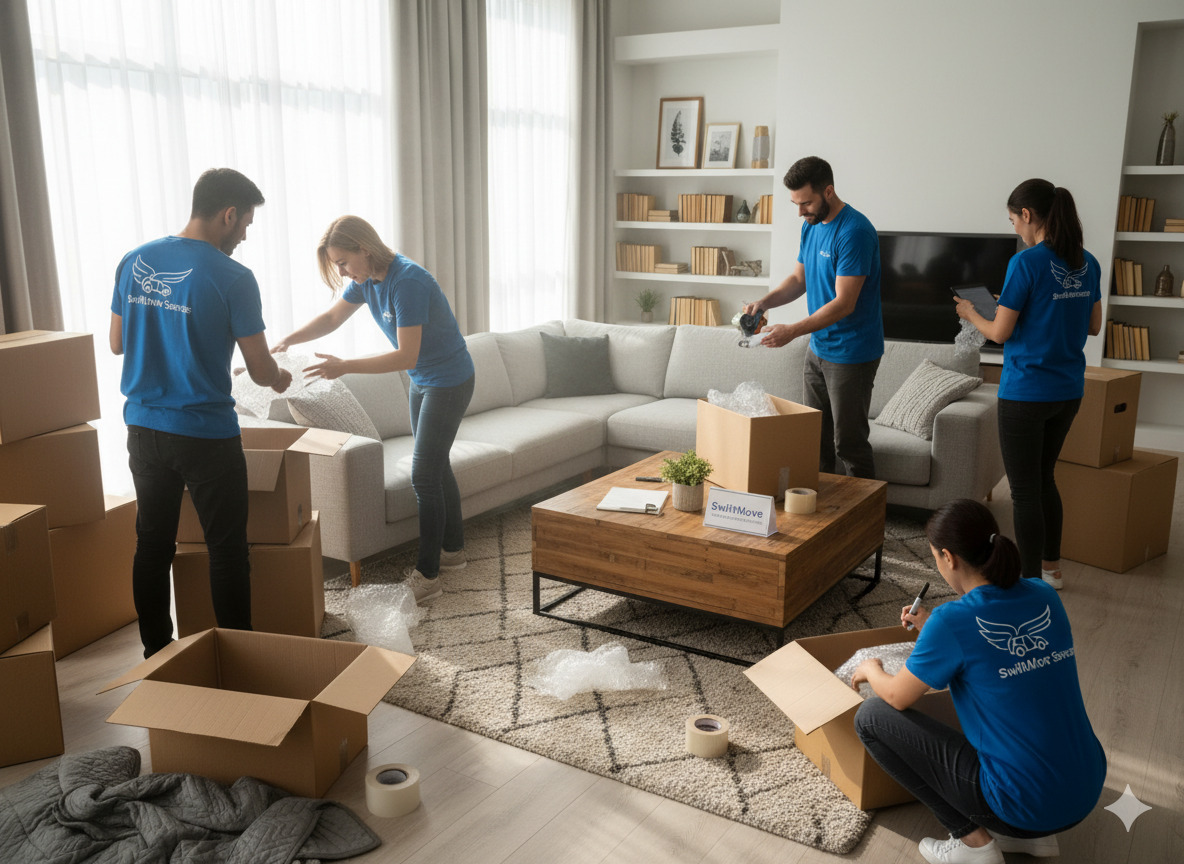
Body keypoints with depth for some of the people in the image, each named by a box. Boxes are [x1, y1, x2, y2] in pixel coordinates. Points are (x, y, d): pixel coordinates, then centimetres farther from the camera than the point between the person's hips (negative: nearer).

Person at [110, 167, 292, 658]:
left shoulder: (134, 262, 2)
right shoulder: (232, 278, -14)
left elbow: (117, 343, 13)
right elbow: (260, 371, -11)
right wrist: (279, 378, 11)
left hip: (143, 430, 6)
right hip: (207, 435, -6)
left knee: (152, 545, 16)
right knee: (227, 551, 6)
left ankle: (156, 655, 29)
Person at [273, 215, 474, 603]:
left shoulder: (407, 281, -29)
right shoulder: (366, 279, -1)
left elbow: (406, 356, -31)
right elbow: (332, 317, 11)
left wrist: (344, 367, -33)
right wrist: (290, 339, -5)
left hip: (449, 382, -9)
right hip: (422, 381, 9)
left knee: (424, 475, -9)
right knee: (435, 466, 17)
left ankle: (427, 576, -1)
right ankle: (452, 549, 33)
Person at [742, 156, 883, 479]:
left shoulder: (854, 231, -22)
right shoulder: (811, 225, 6)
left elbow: (844, 304, -25)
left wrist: (792, 331, -28)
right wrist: (764, 302, -3)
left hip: (851, 353, -9)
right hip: (818, 348, 9)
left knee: (848, 442, -1)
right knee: (816, 436, 16)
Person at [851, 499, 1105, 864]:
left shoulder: (951, 621, -19)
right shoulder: (1043, 596, 0)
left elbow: (897, 697, -4)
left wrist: (871, 670, 17)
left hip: (1027, 804, -7)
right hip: (1088, 791, 7)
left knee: (871, 716, 1)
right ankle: (1033, 834, 22)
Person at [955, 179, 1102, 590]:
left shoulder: (1027, 263, -17)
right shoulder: (1088, 264, 5)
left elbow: (1000, 332, -14)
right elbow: (1093, 326, 14)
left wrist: (971, 313, 5)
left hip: (1026, 394, -7)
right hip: (1068, 391, 8)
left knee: (1025, 490, 2)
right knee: (1044, 477, 22)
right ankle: (1051, 567, 33)